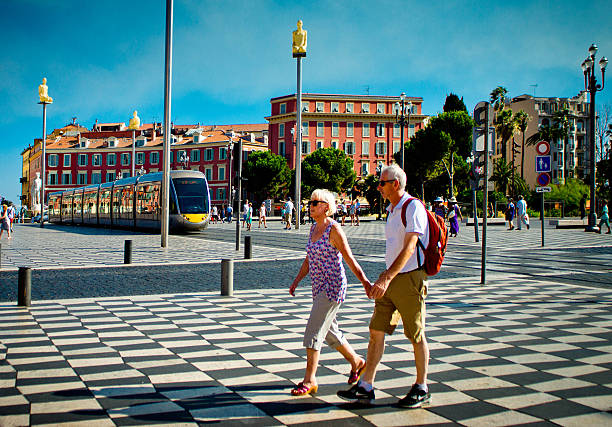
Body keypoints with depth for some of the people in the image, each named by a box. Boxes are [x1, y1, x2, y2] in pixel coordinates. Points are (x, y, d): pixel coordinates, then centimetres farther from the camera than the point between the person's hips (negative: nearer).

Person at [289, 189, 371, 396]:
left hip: (333, 287, -9)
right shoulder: (314, 228, 11)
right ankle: (356, 362, 38)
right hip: (319, 287, 9)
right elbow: (309, 259, 20)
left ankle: (309, 381, -3)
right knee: (329, 332, 18)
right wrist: (297, 280, 14)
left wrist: (366, 283, -14)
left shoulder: (334, 229, -13)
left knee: (313, 333, -10)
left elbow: (350, 260, -14)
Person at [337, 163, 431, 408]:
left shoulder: (413, 207, -12)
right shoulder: (392, 210, 15)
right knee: (376, 331, 5)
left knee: (417, 335, 3)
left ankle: (422, 390, 17)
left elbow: (409, 248, -22)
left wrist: (386, 278, -28)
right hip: (391, 278, 9)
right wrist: (382, 280, 21)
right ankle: (365, 387, 10)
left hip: (410, 278, -8)